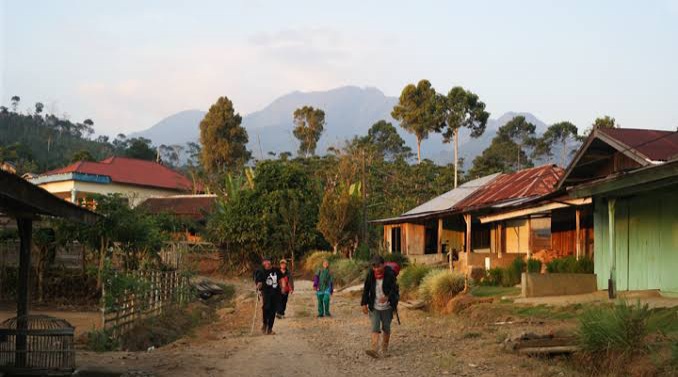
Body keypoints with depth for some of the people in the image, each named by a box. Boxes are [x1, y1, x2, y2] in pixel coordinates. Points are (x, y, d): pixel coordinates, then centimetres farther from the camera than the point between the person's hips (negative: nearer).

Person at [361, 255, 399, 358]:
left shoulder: (390, 274, -15)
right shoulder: (370, 274, -7)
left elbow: (394, 289, -18)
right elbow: (366, 289, 2)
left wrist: (387, 297, -37)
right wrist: (364, 303, -1)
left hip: (387, 306, -1)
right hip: (374, 307, 1)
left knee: (386, 328, 11)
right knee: (375, 328, -11)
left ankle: (385, 349, 29)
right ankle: (374, 350, -21)